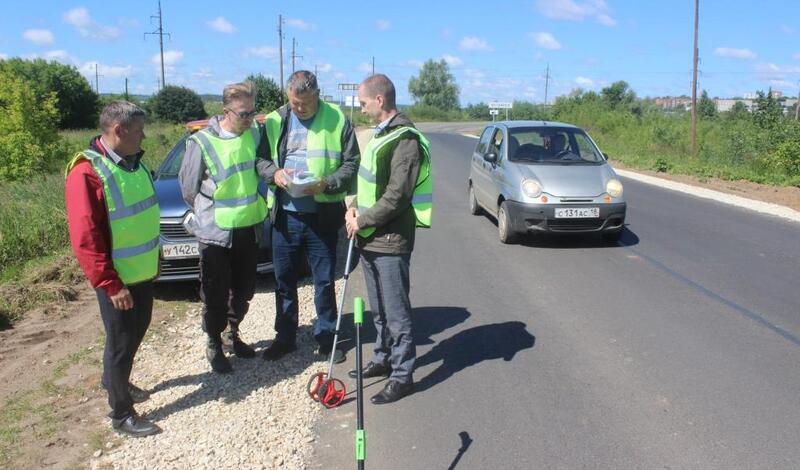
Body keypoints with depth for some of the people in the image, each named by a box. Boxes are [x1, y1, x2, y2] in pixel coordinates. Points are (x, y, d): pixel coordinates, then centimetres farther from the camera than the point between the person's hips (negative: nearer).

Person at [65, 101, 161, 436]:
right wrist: (110, 285, -21)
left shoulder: (134, 163, 7)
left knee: (136, 332, 22)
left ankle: (114, 381, 45)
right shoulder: (87, 173, -21)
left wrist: (154, 259, 19)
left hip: (143, 272, 8)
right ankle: (121, 415, 18)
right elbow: (85, 240, -22)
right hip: (117, 281, -8)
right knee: (121, 342, 3)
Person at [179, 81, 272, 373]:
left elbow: (260, 161, 3)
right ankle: (214, 346, 25)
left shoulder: (255, 132, -3)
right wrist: (207, 215, 1)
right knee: (216, 294, 6)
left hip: (248, 227, 5)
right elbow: (189, 187, -6)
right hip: (215, 231, -5)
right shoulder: (202, 142, -16)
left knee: (243, 289, 18)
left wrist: (274, 172, -18)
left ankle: (232, 335, 39)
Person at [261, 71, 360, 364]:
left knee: (324, 281, 8)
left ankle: (326, 338, 24)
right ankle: (285, 337, 29)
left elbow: (351, 163, -3)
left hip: (323, 216, -2)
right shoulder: (275, 121, 4)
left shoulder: (337, 120, -3)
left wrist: (326, 184, -18)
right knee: (284, 280, 12)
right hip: (285, 215, 2)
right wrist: (274, 172, -11)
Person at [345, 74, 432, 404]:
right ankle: (383, 359, 36)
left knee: (396, 313, 0)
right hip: (370, 240, 9)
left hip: (391, 243, -9)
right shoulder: (381, 133, 13)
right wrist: (355, 207, 2)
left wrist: (362, 221, -12)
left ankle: (402, 376, 11)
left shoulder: (405, 140, -17)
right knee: (379, 309, 20)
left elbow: (396, 197, -21)